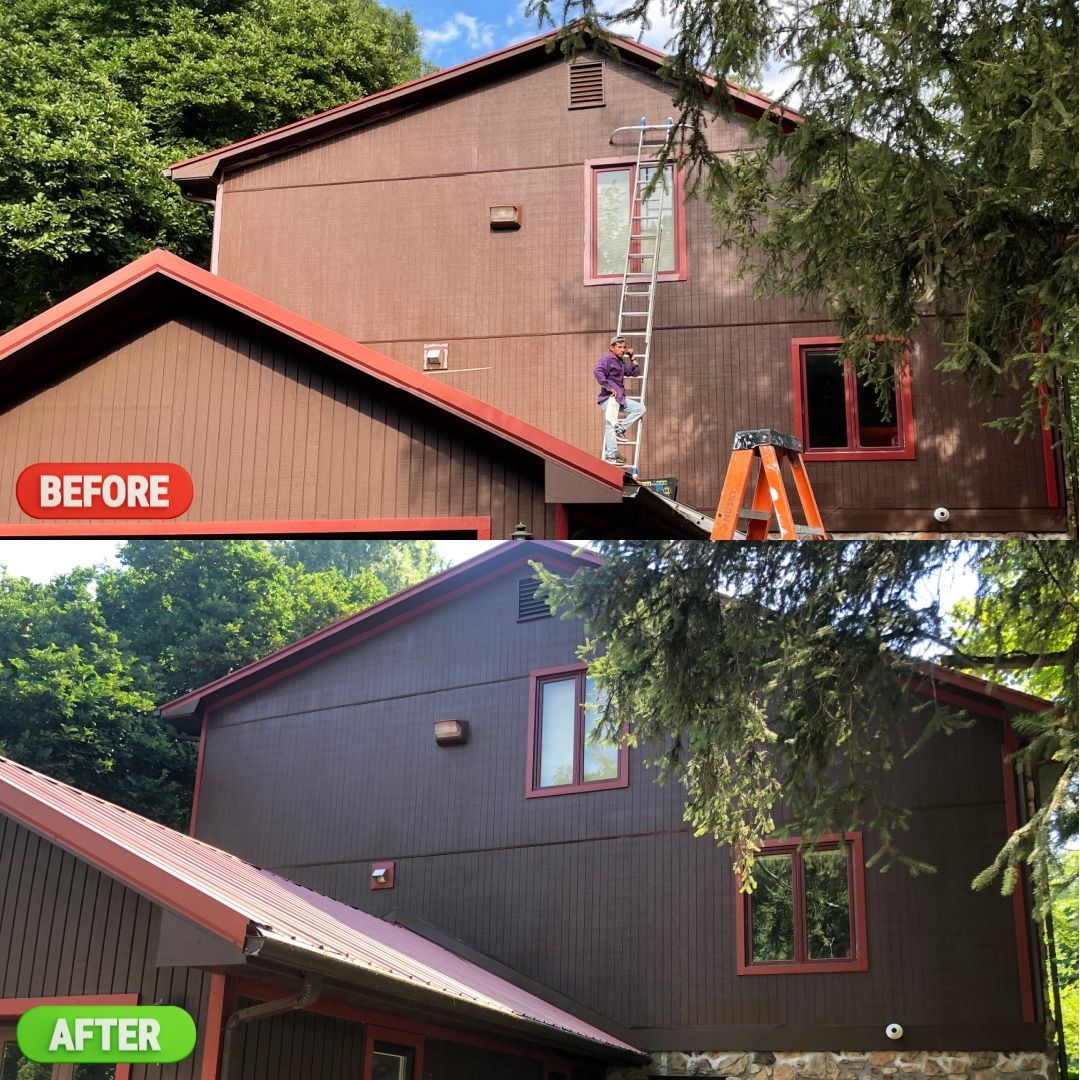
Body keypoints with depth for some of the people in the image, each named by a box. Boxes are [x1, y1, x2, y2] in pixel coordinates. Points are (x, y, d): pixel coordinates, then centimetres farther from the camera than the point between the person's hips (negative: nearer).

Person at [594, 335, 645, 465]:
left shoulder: (621, 362, 20)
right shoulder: (607, 358, -6)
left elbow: (635, 373, 23)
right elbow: (597, 371, -24)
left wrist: (631, 358, 12)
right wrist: (608, 387, -21)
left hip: (620, 398, 9)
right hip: (609, 397, -9)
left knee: (640, 408, 8)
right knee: (611, 425, -13)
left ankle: (620, 429, 1)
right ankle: (611, 456, -16)